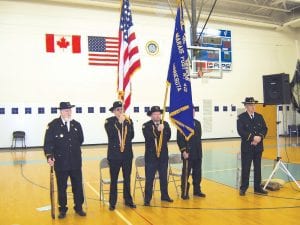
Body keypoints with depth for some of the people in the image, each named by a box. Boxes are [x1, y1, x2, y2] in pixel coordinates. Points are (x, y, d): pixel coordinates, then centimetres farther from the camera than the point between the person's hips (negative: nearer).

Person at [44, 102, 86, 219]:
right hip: (60, 162, -3)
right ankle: (62, 209, 25)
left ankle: (79, 208, 25)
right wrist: (49, 156, -21)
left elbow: (80, 140, 14)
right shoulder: (53, 125, -7)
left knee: (78, 186, 10)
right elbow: (48, 142, -11)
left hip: (75, 161, 3)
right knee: (61, 187, 10)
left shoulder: (77, 124, 4)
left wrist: (74, 149, 6)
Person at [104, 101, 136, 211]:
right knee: (114, 179, 3)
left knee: (127, 178, 11)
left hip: (127, 153, 3)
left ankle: (128, 200, 24)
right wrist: (120, 122, -17)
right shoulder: (109, 121, -2)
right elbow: (111, 135, -17)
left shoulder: (128, 121, 7)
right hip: (114, 153, -3)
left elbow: (131, 136, 0)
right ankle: (112, 203, 13)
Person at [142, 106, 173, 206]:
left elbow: (168, 136, -1)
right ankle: (147, 198, 10)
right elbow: (148, 137, -18)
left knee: (164, 177, 14)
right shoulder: (146, 125, -4)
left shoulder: (165, 124, 6)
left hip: (163, 154, 4)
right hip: (151, 155, -3)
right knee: (149, 178, 1)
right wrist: (158, 131, -25)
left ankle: (164, 195, 29)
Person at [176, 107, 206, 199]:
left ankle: (197, 190, 26)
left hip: (198, 153, 6)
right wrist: (183, 151, -18)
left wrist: (199, 151, 13)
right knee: (186, 174, 1)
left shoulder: (197, 123, 13)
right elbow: (180, 139, -11)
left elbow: (199, 138, 16)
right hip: (188, 153, -6)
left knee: (197, 173, 13)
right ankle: (184, 193, 10)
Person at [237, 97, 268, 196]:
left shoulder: (259, 116, 9)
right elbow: (241, 131, -14)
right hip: (247, 147, -4)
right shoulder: (241, 117, -5)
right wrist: (253, 138, -20)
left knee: (258, 168, 10)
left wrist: (259, 137, -14)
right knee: (245, 168, 0)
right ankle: (243, 188, 11)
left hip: (258, 146, 4)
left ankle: (257, 188, 20)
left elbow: (265, 129, 5)